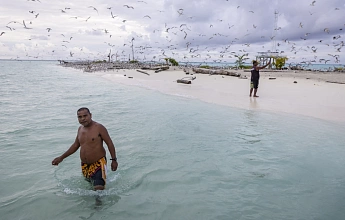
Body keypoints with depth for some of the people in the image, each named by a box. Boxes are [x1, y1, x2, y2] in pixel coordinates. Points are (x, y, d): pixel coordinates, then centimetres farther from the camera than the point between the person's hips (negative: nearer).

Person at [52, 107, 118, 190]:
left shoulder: (99, 127, -12)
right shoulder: (80, 129, 9)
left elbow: (109, 143, -9)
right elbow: (75, 145, 21)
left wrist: (114, 160, -11)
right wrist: (61, 157, 20)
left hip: (98, 163, -7)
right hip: (85, 165, 7)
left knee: (99, 188, -20)